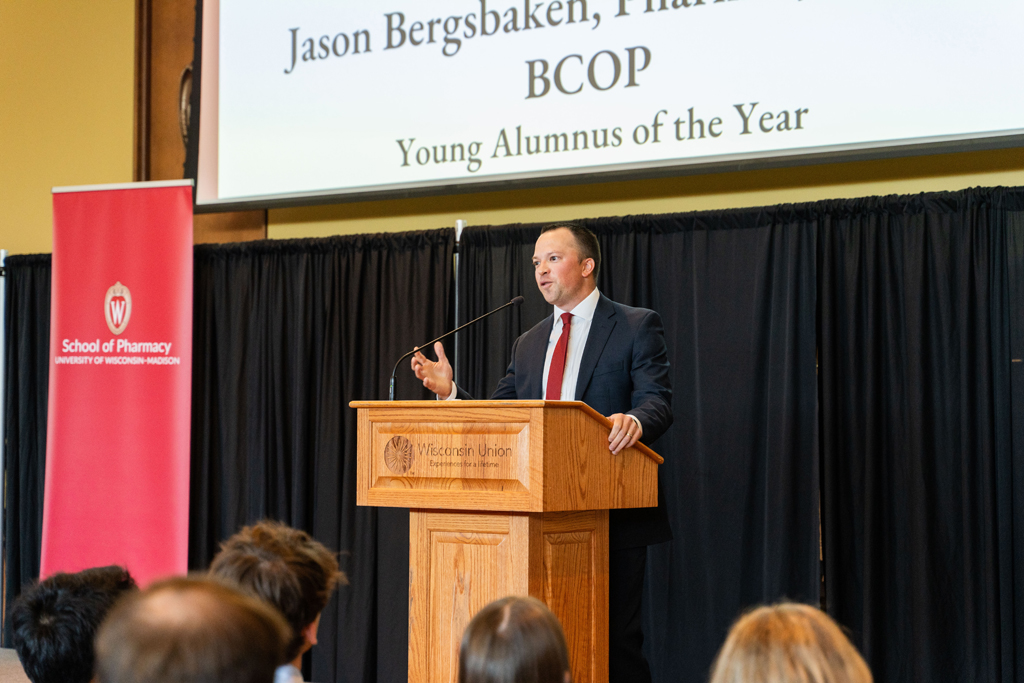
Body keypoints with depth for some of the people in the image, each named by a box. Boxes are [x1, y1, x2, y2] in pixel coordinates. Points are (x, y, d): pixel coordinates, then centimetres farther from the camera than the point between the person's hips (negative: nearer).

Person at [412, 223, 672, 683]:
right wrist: (449, 392, -3)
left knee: (615, 639, -5)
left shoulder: (636, 326, 1)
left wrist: (634, 420, -33)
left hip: (613, 518, -5)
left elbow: (657, 403, -11)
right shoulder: (528, 344, 19)